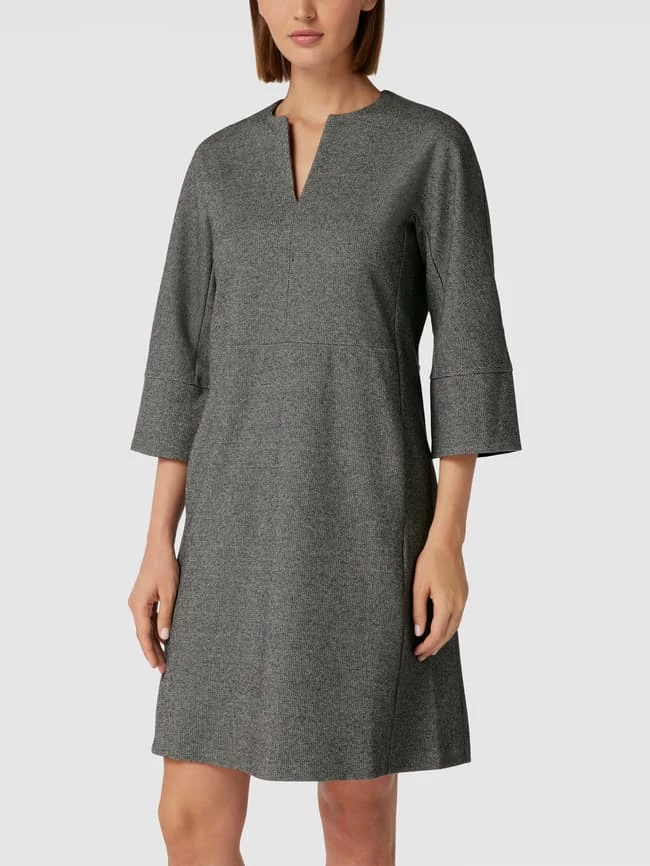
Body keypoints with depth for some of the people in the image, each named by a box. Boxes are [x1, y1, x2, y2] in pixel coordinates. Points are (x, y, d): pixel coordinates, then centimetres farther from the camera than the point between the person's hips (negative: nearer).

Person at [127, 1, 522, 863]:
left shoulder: (435, 147, -1)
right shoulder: (221, 163, 11)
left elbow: (468, 345, -4)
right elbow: (186, 359, 9)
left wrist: (448, 538, -11)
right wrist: (159, 545, 4)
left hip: (367, 513, -3)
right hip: (245, 517, 4)